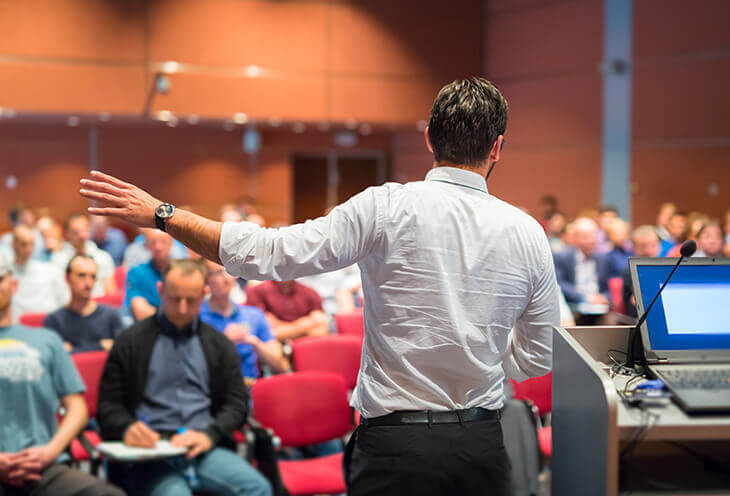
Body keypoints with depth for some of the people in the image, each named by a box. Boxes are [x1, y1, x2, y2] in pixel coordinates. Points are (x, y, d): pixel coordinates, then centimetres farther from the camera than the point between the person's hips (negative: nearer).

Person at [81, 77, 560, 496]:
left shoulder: (389, 208, -11)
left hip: (395, 445, -3)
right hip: (482, 447, 4)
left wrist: (161, 213, -5)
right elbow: (537, 359, 8)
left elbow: (267, 254, -14)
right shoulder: (528, 233, -1)